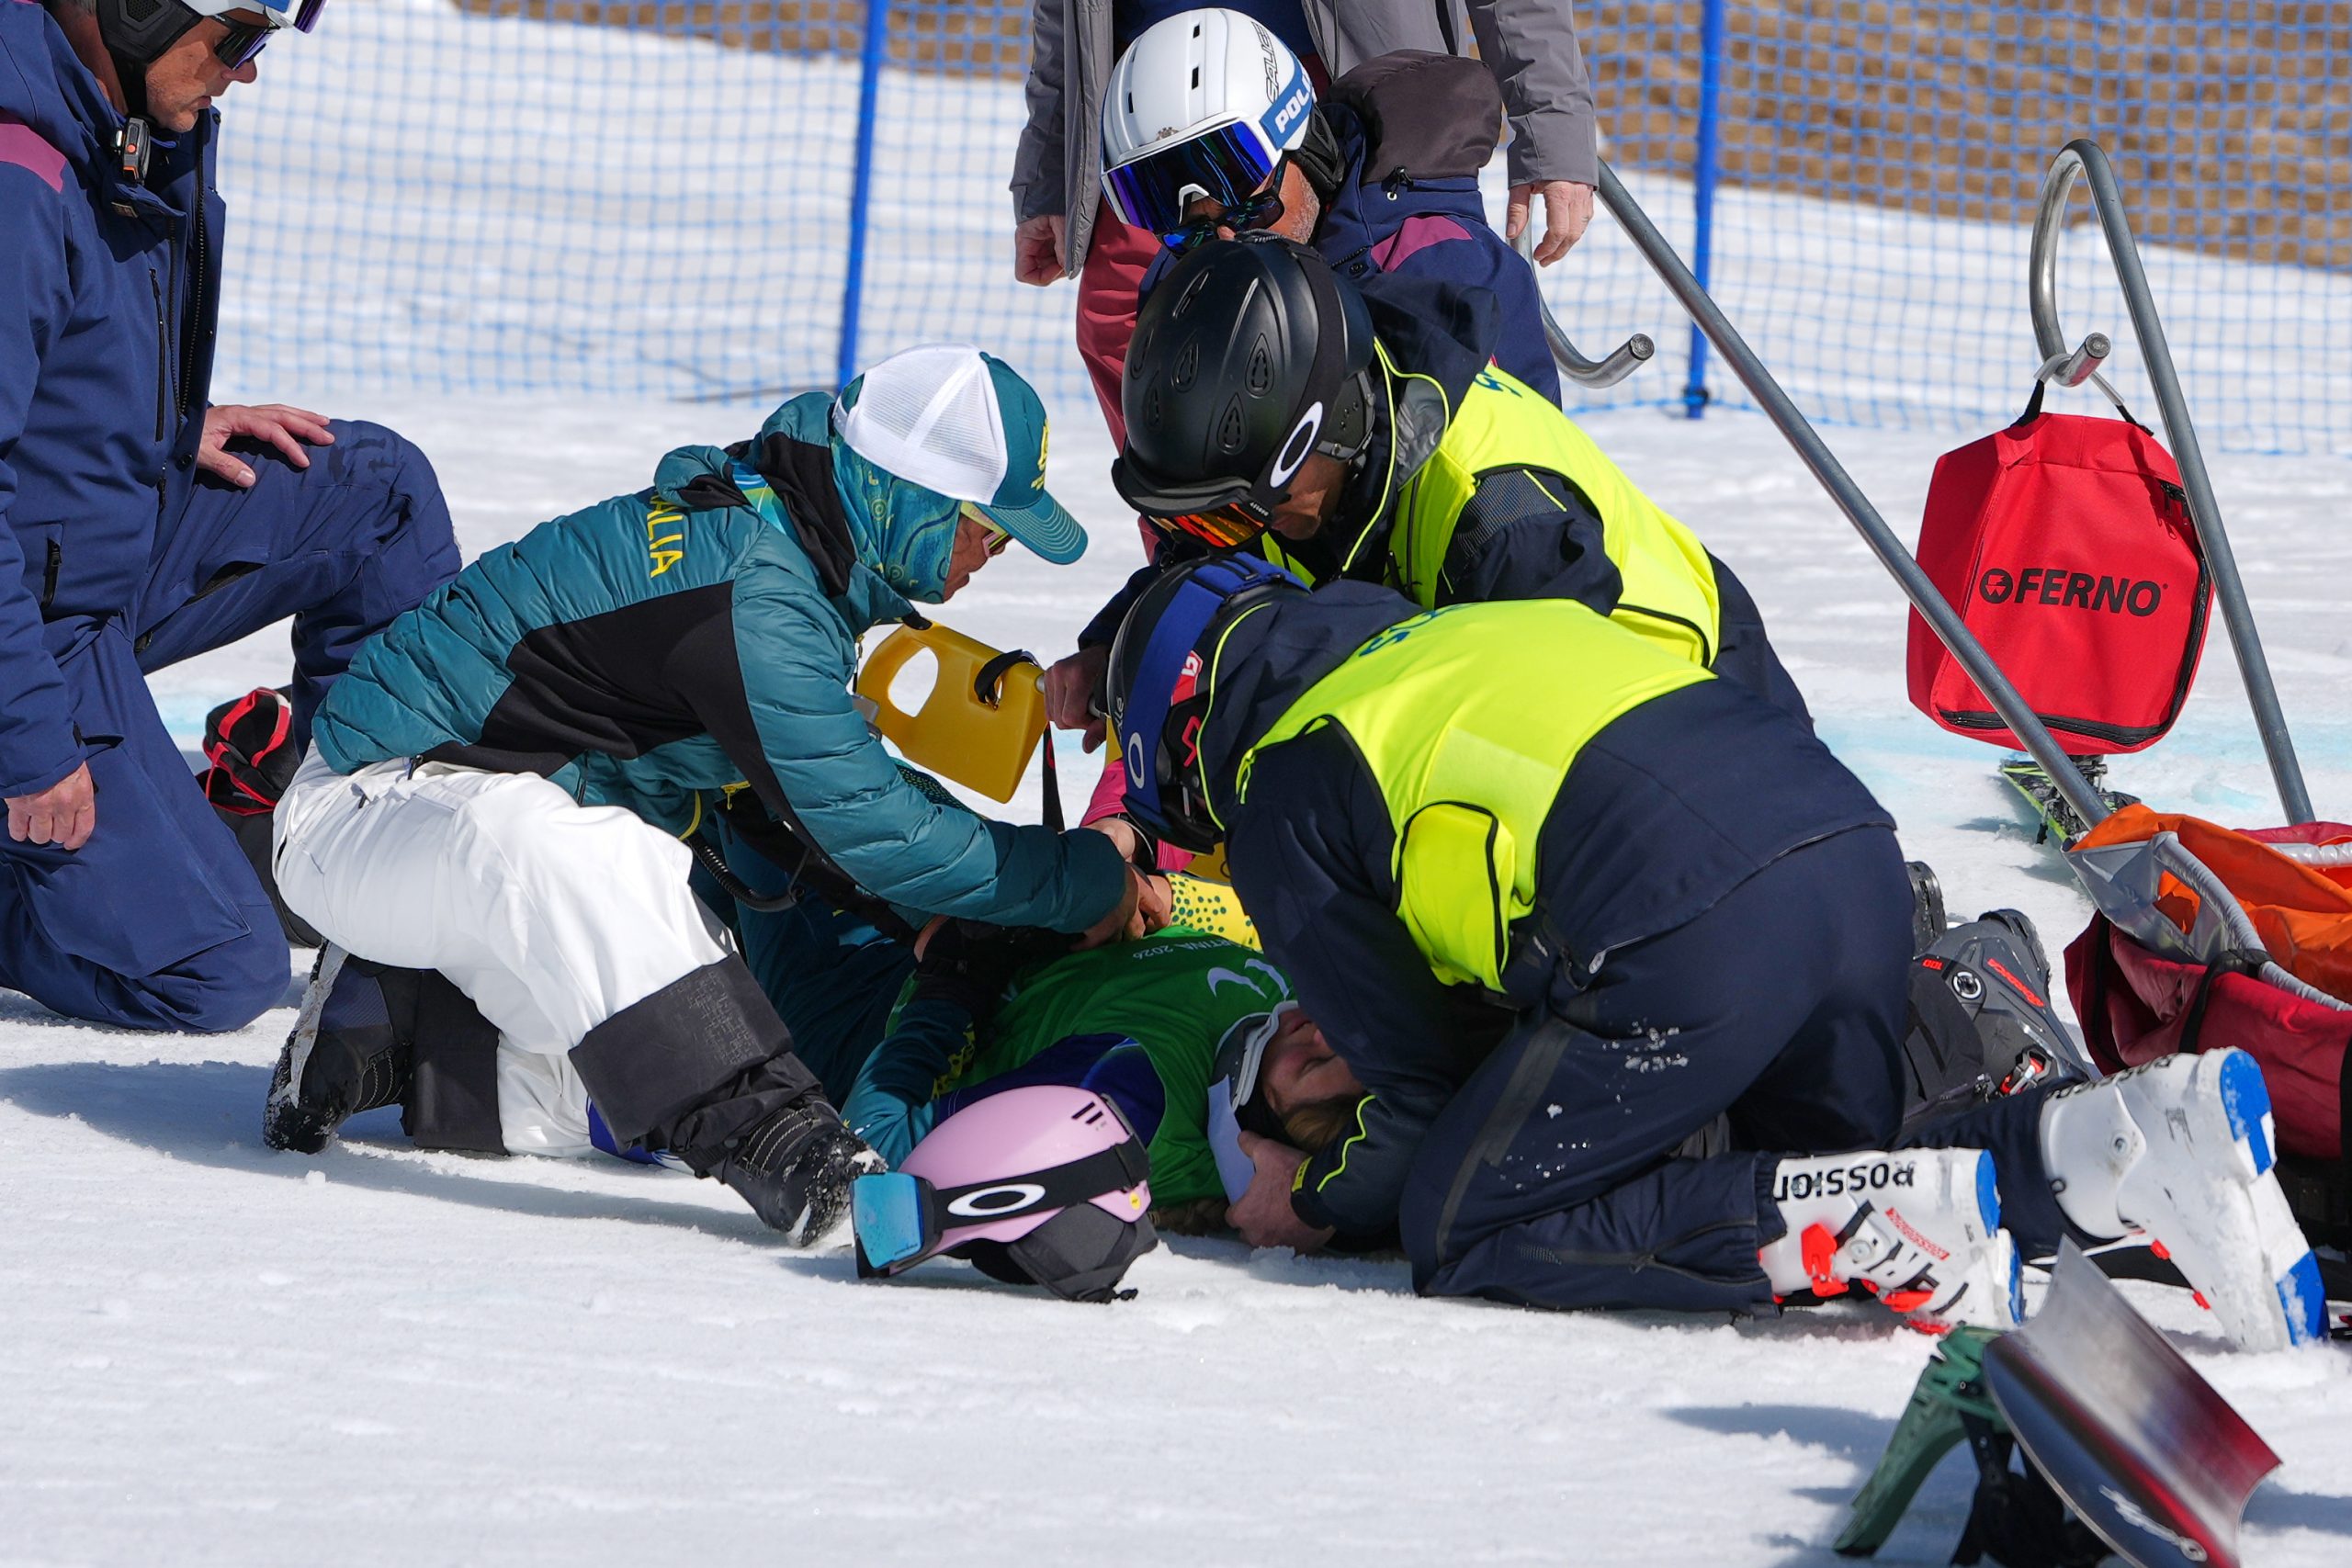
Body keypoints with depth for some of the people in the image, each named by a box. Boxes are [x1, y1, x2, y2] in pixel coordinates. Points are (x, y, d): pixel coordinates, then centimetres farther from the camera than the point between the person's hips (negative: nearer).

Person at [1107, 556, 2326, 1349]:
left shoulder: (1279, 799, 11)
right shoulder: (1449, 634, 34)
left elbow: (1427, 1093, 11)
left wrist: (1314, 1198, 30)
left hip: (1697, 941, -8)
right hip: (1859, 853, 8)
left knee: (1461, 1229, 3)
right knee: (1809, 1167, 26)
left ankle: (1906, 1229, -12)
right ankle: (2129, 1137, 0)